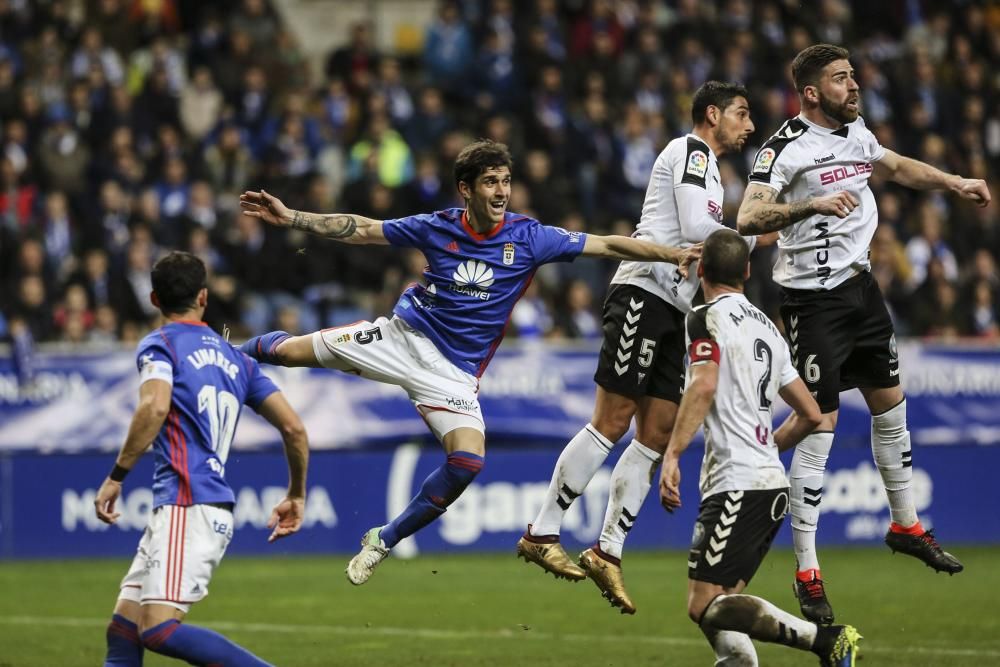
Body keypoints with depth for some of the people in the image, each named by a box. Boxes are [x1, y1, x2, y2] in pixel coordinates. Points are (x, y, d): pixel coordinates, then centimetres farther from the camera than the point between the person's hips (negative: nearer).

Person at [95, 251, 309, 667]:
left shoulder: (159, 345, 0)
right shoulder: (236, 359, 19)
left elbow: (155, 406, -21)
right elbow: (294, 428, 15)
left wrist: (116, 476, -15)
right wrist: (296, 495, 27)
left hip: (188, 506, -8)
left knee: (158, 629, -18)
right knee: (122, 632, 10)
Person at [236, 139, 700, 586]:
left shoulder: (528, 238, -8)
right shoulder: (438, 228, -5)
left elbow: (608, 245, -8)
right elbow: (361, 229, 3)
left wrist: (675, 254, -18)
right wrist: (290, 218, -3)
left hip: (454, 372, 0)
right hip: (404, 338, 0)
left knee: (468, 461, -24)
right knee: (288, 352, -6)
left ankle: (385, 541, -5)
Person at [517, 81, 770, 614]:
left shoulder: (705, 166, 27)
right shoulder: (691, 151, -4)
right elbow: (695, 229, -15)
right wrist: (753, 239, -3)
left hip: (669, 309, 10)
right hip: (644, 294, -10)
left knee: (657, 433, 3)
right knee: (612, 423, -12)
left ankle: (608, 552, 5)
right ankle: (542, 533, -8)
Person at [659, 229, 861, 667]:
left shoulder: (707, 318, -3)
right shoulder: (767, 327, 20)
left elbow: (703, 386, -21)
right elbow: (811, 414, 23)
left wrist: (672, 455, -24)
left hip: (737, 485, -9)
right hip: (772, 484, 9)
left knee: (705, 607, -12)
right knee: (720, 608, 10)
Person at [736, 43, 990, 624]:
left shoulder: (855, 131, 8)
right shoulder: (787, 148, -17)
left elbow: (897, 166, 30)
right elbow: (748, 220, -28)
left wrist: (954, 183, 30)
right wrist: (809, 206, -40)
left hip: (860, 285, 8)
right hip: (814, 298, -8)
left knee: (890, 405, 18)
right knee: (819, 429, -9)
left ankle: (906, 525, 37)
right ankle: (807, 575, -4)